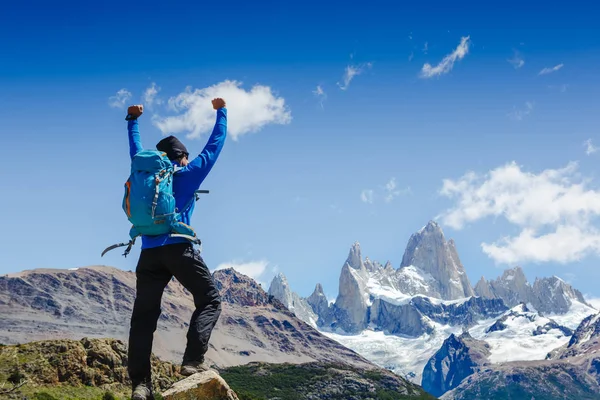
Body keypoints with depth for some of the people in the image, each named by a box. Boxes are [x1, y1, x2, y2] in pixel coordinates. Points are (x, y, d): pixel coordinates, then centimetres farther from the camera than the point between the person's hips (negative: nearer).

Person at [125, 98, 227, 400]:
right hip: (178, 248, -4)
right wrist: (221, 113, 27)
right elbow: (214, 146, 15)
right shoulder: (188, 173, 8)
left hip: (149, 252, 4)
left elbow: (135, 150, 35)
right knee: (209, 300, 6)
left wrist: (132, 121, 50)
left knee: (143, 316, 4)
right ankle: (193, 361, -14)